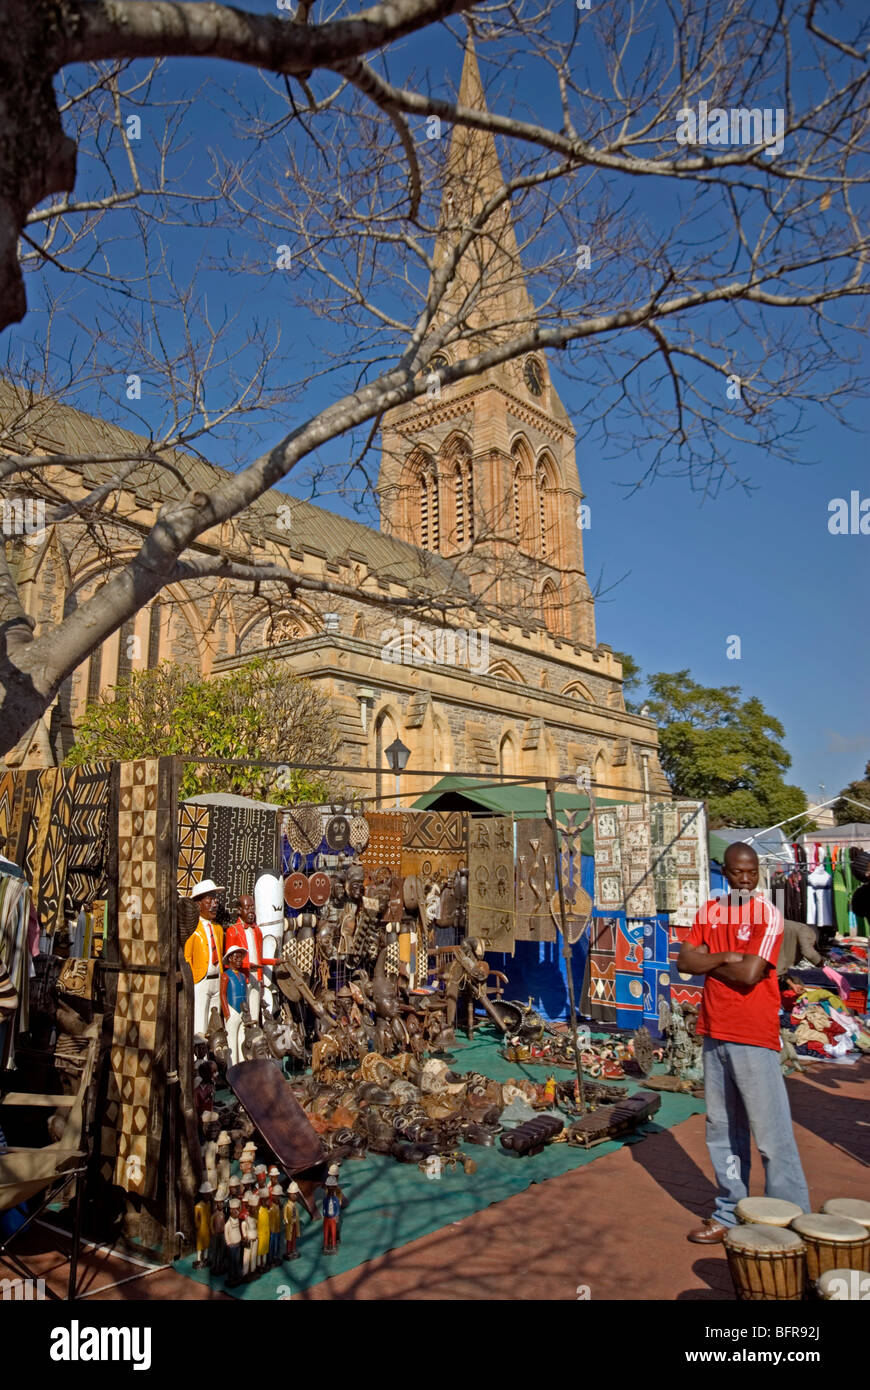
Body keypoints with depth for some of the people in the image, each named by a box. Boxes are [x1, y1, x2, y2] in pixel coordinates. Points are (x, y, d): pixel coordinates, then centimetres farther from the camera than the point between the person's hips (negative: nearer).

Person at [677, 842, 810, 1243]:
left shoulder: (768, 915, -10)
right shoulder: (709, 911, 8)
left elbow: (749, 974, -20)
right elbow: (684, 961, 0)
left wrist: (708, 963, -6)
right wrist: (724, 957, -13)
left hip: (754, 1039, -6)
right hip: (714, 1034, 6)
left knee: (771, 1134, 0)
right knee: (722, 1131, 15)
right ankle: (730, 1214, 27)